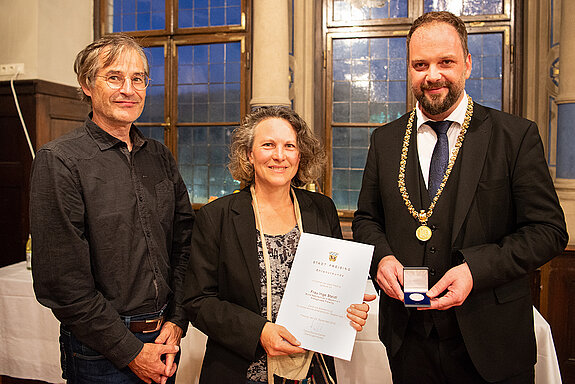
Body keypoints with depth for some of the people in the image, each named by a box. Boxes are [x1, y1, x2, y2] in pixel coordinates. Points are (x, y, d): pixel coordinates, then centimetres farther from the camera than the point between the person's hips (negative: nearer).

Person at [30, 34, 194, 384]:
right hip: (102, 354, -5)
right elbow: (62, 281, -16)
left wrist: (176, 322, -3)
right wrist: (130, 352, -14)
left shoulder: (160, 158, 5)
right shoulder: (59, 161, -13)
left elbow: (184, 241, 5)